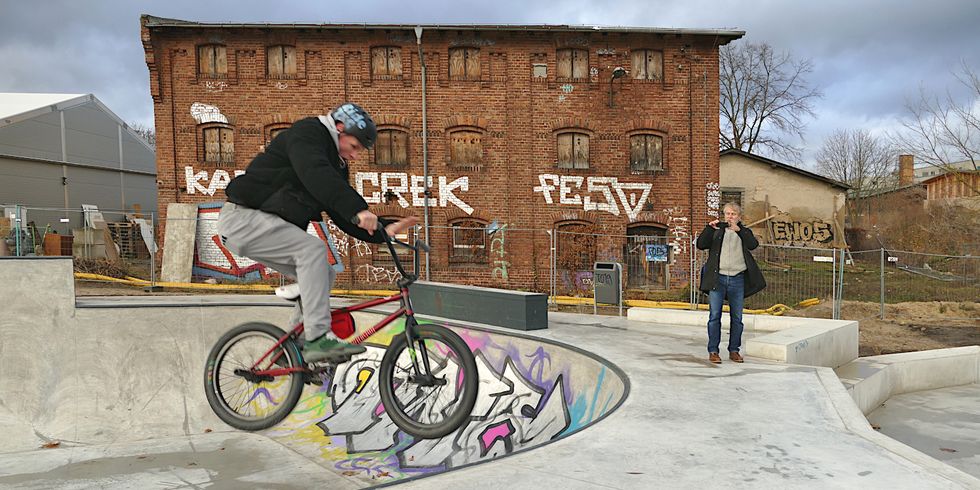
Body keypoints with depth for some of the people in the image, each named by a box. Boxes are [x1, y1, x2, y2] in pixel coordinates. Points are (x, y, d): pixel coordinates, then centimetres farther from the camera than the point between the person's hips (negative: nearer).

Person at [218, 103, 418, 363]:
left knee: (323, 274, 2)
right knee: (314, 249, -24)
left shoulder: (336, 164, 14)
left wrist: (385, 229, -6)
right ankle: (318, 339, -27)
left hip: (267, 224, 9)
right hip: (243, 217, -9)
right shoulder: (306, 132, -11)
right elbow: (316, 174, -33)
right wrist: (359, 209, -44)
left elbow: (345, 219, 10)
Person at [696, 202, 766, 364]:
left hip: (738, 279, 1)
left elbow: (753, 245, -10)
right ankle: (713, 351, 3)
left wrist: (739, 230, -23)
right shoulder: (716, 231, 11)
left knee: (737, 317, 7)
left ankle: (734, 350, 18)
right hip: (718, 278, -1)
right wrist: (709, 228, -13)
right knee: (715, 316, -2)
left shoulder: (744, 232, 11)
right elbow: (701, 245, -1)